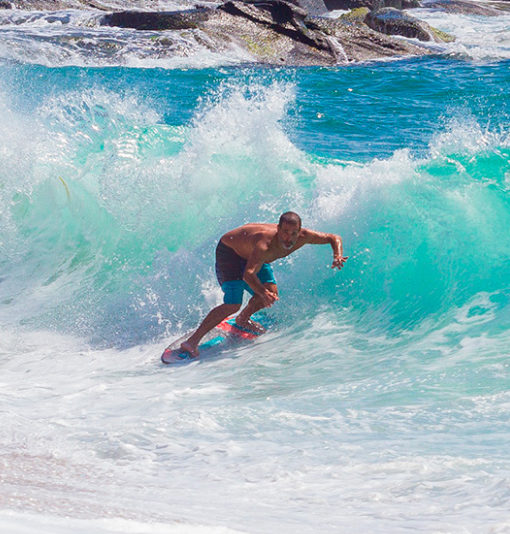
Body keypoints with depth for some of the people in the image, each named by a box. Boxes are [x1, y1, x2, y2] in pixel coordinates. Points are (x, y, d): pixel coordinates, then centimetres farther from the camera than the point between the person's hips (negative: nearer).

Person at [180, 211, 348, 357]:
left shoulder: (303, 236, -24)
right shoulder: (265, 243, -43)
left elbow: (335, 238, -11)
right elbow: (248, 274, -53)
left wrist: (338, 256, -31)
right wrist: (263, 292, -69)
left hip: (251, 255, 7)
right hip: (229, 250, -7)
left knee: (271, 293, -7)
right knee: (233, 305, -18)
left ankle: (243, 319, 23)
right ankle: (192, 341, -13)